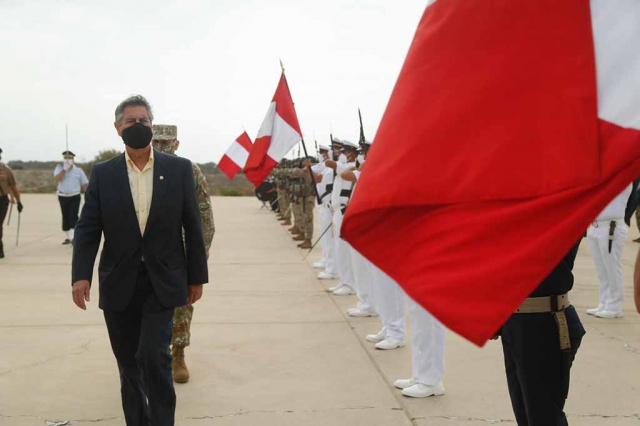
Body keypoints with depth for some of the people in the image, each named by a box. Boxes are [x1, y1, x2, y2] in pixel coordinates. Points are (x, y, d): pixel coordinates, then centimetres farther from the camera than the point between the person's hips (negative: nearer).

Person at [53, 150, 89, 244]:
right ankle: (67, 237, 17)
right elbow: (56, 180, -16)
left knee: (73, 216, -11)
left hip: (75, 197, -2)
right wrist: (64, 169, -20)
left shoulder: (78, 170, 0)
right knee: (65, 217, 9)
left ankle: (73, 237, -17)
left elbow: (85, 184, 2)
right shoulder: (59, 168, 1)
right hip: (63, 197, 2)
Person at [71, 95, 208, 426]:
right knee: (129, 363, 10)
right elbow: (87, 228, -2)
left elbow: (192, 226, 3)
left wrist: (197, 276, 3)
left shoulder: (179, 169, 0)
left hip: (162, 282, -2)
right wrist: (81, 274, -16)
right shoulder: (102, 173, 2)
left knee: (154, 355, -13)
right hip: (119, 284, 2)